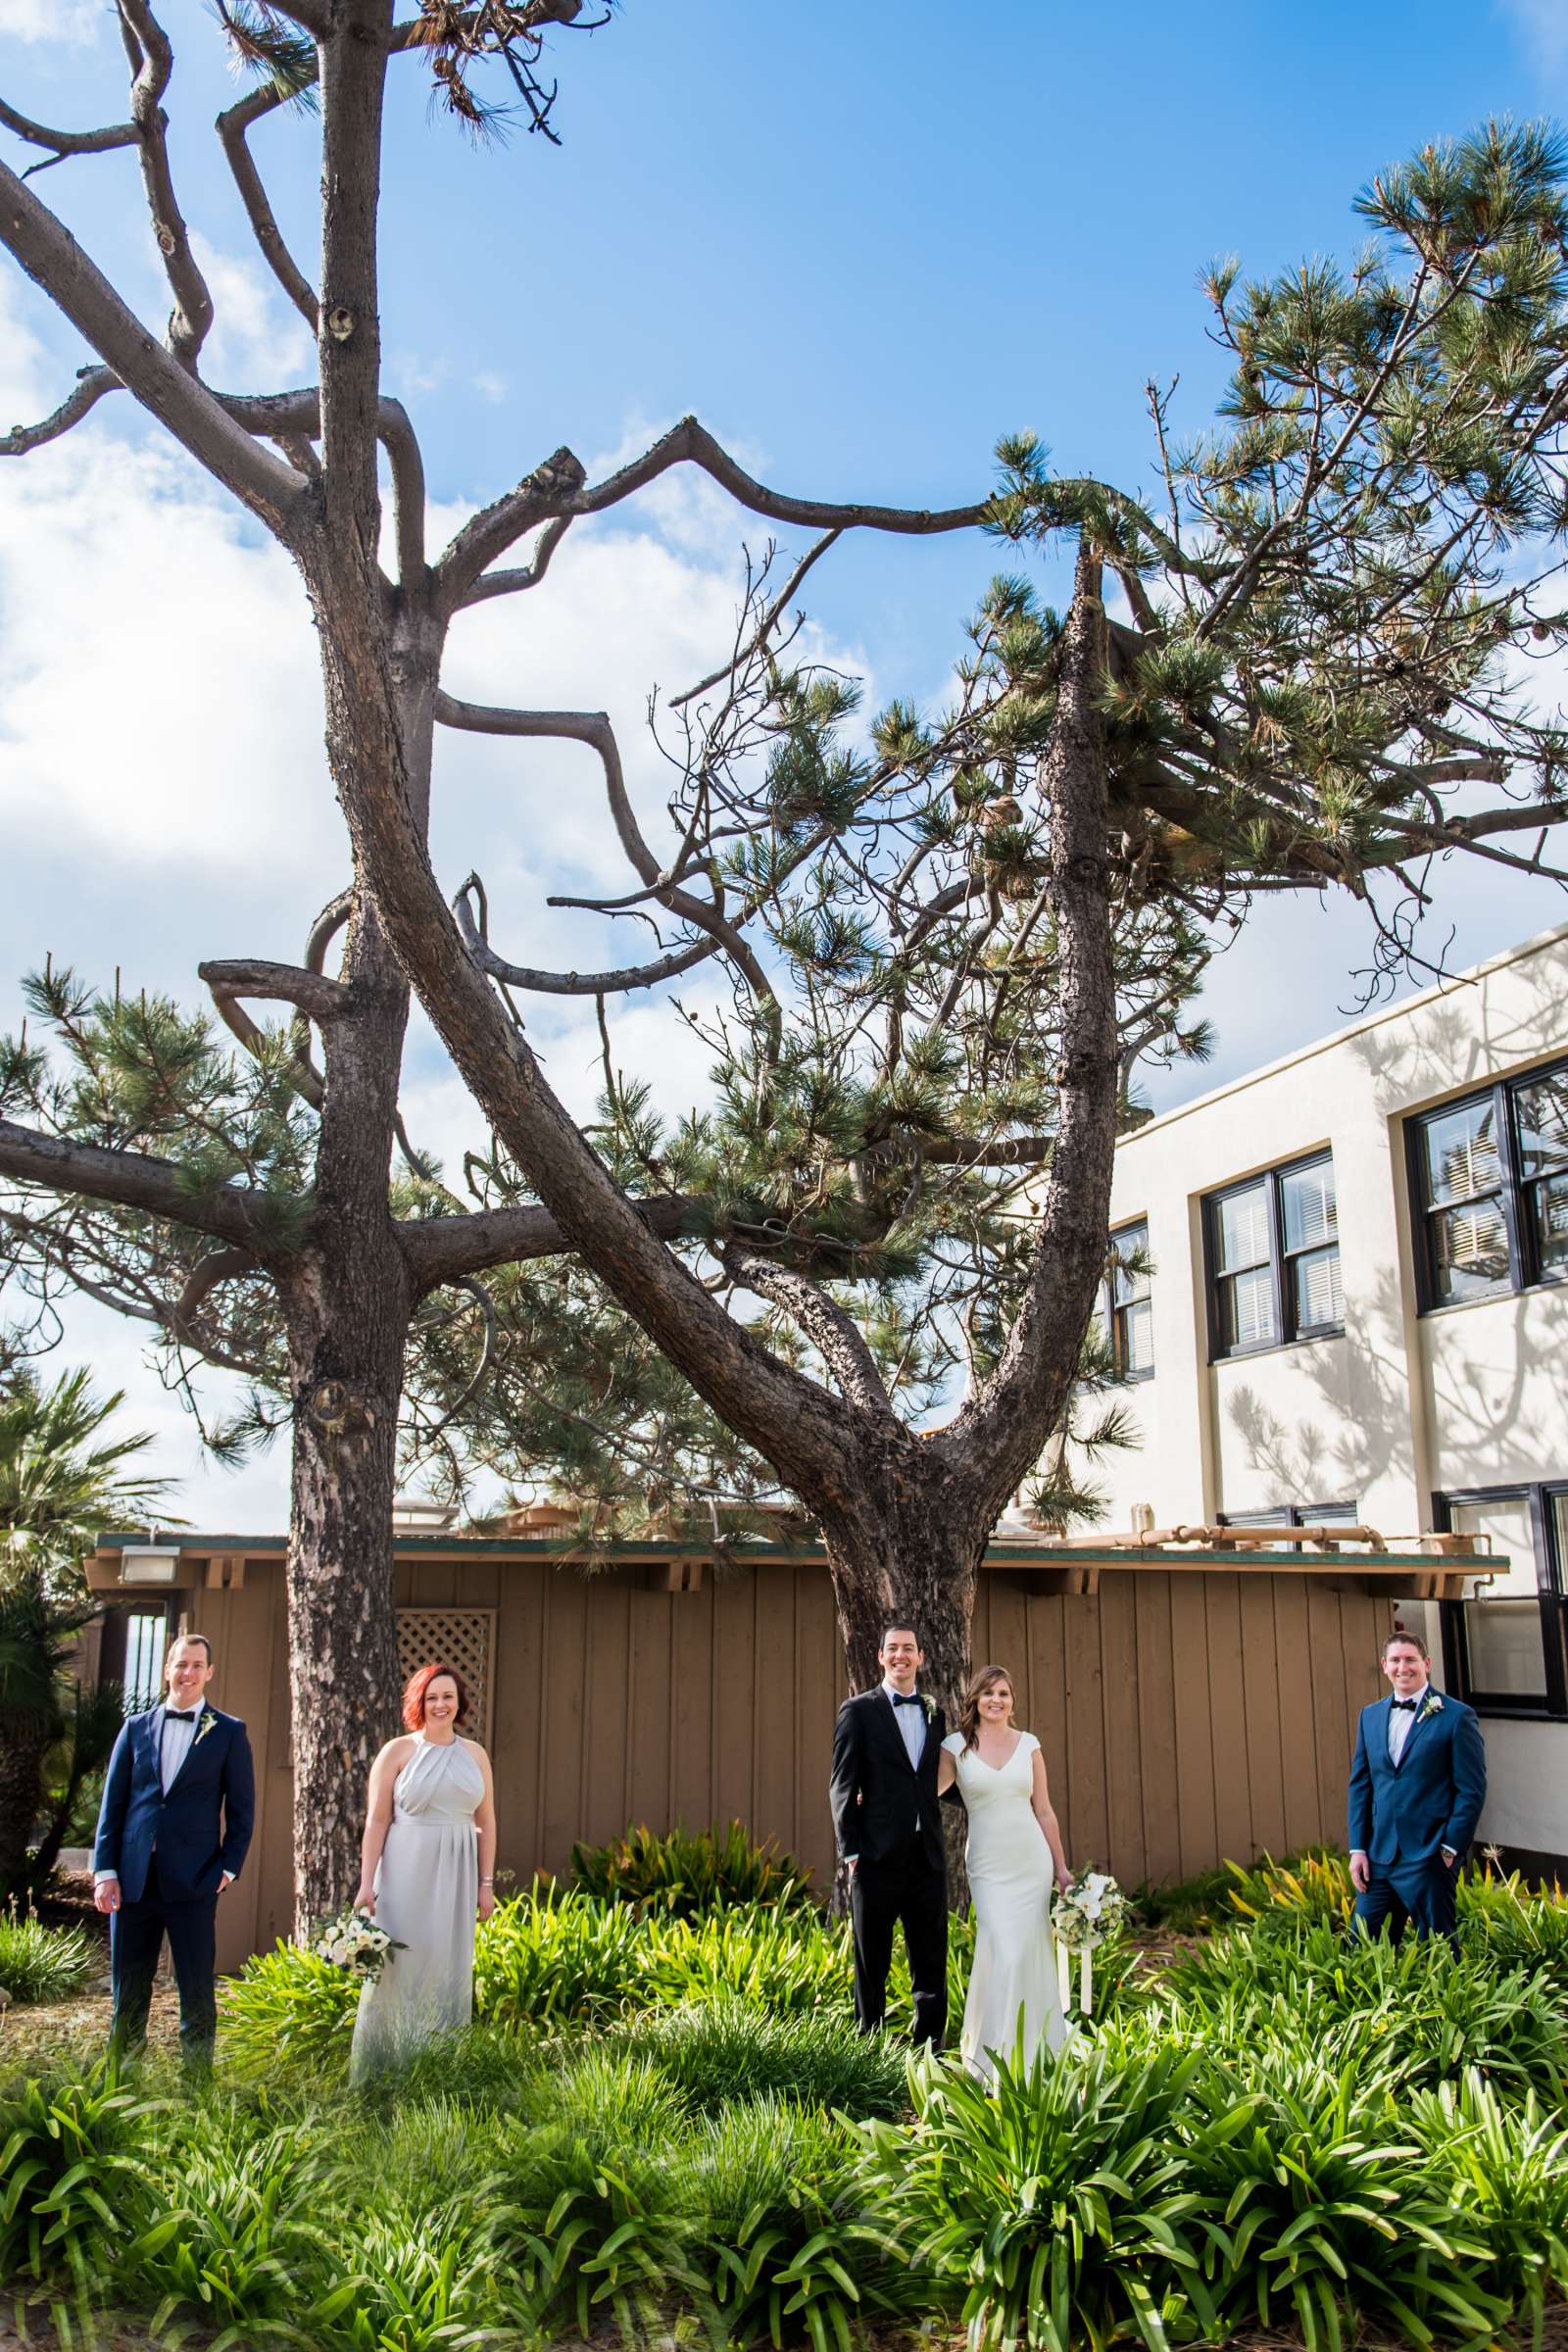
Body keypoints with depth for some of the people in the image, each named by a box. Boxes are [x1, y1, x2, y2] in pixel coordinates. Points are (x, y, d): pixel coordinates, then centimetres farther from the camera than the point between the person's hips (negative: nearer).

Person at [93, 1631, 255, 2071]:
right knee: (127, 1989, 10)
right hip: (132, 1879, 3)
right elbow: (113, 1803, 8)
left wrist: (229, 1868, -4)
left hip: (192, 1880, -2)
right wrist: (105, 1870, 1)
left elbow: (242, 1808, 3)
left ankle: (197, 2078, 13)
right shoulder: (136, 1728, 10)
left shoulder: (229, 1732, 3)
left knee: (197, 1988, 2)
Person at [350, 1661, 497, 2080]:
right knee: (402, 1966, -1)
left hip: (455, 1875, 3)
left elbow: (486, 1822, 10)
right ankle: (389, 2072, 10)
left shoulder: (474, 1754, 8)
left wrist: (486, 1883, 6)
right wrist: (366, 1884, -9)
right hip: (406, 1873, -3)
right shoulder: (398, 1751, -2)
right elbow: (377, 1821, -4)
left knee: (449, 1967, 8)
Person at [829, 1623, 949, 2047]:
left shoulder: (934, 1714, 14)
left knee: (932, 1965, 8)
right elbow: (842, 1786, -3)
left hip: (927, 1857, 4)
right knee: (871, 1968, 7)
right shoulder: (858, 1711, 0)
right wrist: (850, 1851, -9)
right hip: (878, 1858, -4)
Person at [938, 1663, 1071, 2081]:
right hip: (989, 1865, -2)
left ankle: (1034, 2048, 21)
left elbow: (1044, 1811, 10)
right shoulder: (956, 1746, 0)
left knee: (1032, 1954, 3)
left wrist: (1061, 1867, 10)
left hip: (1032, 1861, 2)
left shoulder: (1028, 1744, 5)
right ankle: (995, 2054, 4)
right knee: (1005, 1955, -11)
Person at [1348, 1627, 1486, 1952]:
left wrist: (1450, 1849, -9)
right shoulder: (1370, 1715, 12)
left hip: (1429, 1858, -5)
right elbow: (1360, 1785, 13)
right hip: (1378, 1857, 5)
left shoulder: (1457, 1716, -4)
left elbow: (1472, 1789, -6)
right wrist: (1358, 1848, 6)